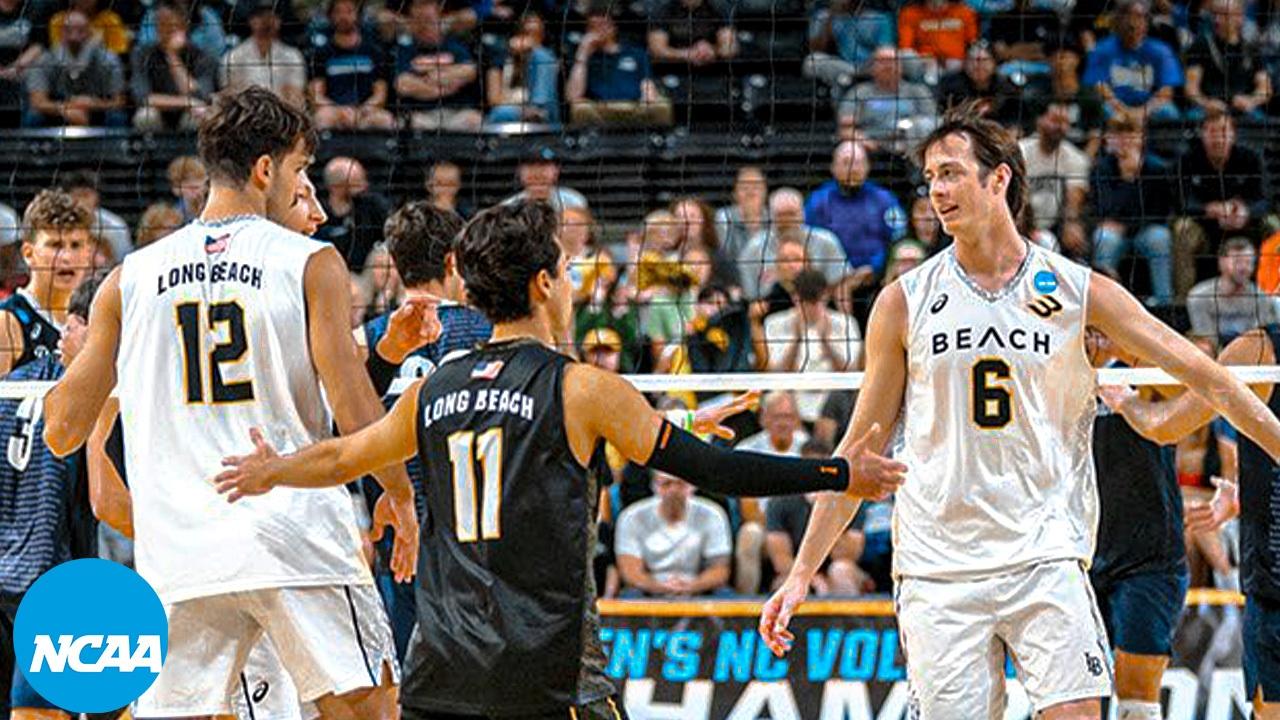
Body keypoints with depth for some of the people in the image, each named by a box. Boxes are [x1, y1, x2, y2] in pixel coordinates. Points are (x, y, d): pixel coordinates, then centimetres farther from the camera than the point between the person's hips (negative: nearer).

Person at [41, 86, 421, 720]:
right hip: (297, 537, -3)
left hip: (180, 552, 3)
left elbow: (63, 431, 9)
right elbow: (353, 410, -7)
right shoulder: (310, 263, -2)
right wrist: (400, 495, 9)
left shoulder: (132, 278, 7)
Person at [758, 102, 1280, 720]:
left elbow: (1205, 377, 7)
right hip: (936, 569, 1)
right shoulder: (904, 303, 5)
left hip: (1045, 555, -1)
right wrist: (801, 574, 7)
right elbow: (859, 450, 10)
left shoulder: (1079, 291, 3)